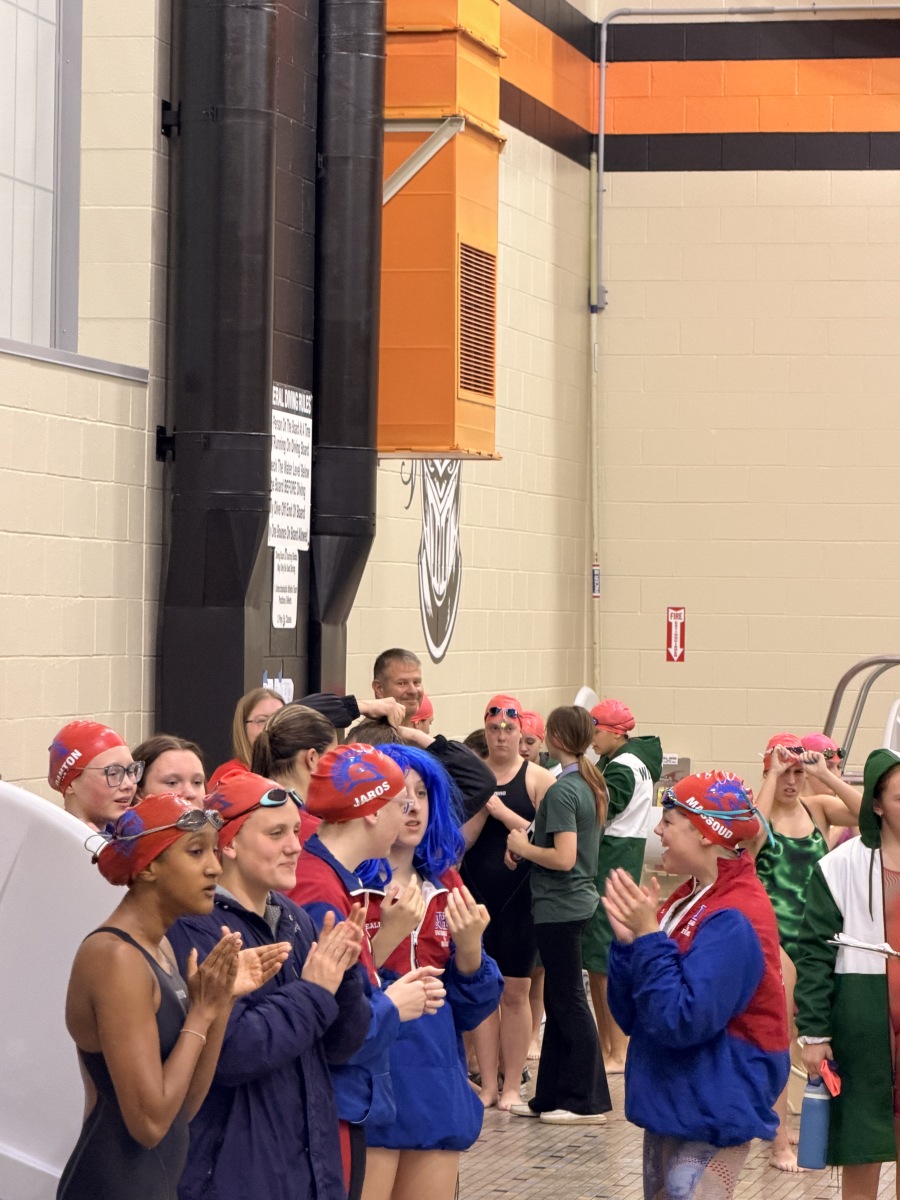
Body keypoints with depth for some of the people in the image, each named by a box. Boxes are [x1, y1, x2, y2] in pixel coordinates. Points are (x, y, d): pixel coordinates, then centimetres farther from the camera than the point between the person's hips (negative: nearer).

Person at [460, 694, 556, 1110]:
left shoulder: (538, 778, -2)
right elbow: (461, 840, 0)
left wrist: (503, 812, -16)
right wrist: (481, 806, -15)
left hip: (520, 893, -2)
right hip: (478, 892, 2)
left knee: (515, 992, 2)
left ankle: (512, 1085, 10)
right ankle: (488, 1083, 11)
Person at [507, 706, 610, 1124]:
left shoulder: (561, 791, -19)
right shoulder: (590, 784, 9)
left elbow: (563, 858, -27)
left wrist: (524, 847, -12)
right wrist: (526, 845, 11)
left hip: (560, 905, -9)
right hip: (579, 899, 9)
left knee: (568, 1001, -2)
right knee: (558, 1000, 14)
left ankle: (587, 1102, 3)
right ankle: (550, 1097, 20)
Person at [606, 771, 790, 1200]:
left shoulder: (734, 921, -19)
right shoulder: (688, 902, 8)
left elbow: (682, 1021, -25)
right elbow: (631, 1016, 9)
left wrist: (648, 937, -22)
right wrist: (628, 942, -7)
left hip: (713, 1113, -9)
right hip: (670, 1102, 9)